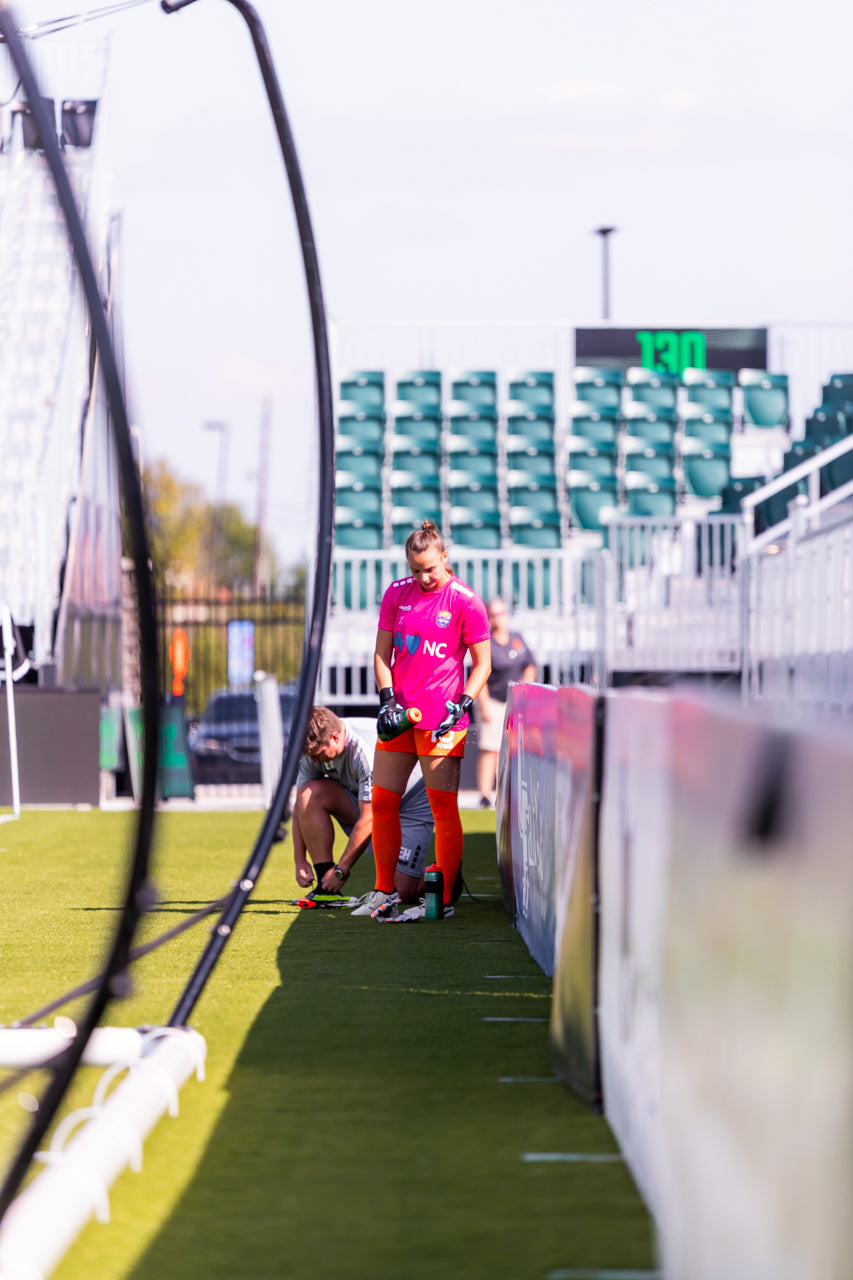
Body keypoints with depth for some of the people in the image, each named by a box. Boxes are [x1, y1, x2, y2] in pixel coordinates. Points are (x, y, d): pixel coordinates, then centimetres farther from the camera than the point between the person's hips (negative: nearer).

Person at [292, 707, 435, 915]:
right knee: (310, 793, -21)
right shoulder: (316, 746, -15)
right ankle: (326, 888, -12)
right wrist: (300, 860, -12)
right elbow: (301, 805, -5)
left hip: (413, 805, -7)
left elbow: (369, 819, -31)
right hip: (362, 802, 7)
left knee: (402, 892, -20)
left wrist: (341, 870, -25)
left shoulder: (366, 751, -36)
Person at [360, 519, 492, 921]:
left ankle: (445, 898, 0)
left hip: (441, 721, -5)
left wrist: (460, 706, -13)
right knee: (383, 802, 6)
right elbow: (382, 653, 11)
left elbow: (482, 665, -2)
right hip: (398, 715, 5)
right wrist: (387, 699, -3)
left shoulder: (466, 602, -6)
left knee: (444, 808, -5)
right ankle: (383, 891, 18)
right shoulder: (397, 593, 7)